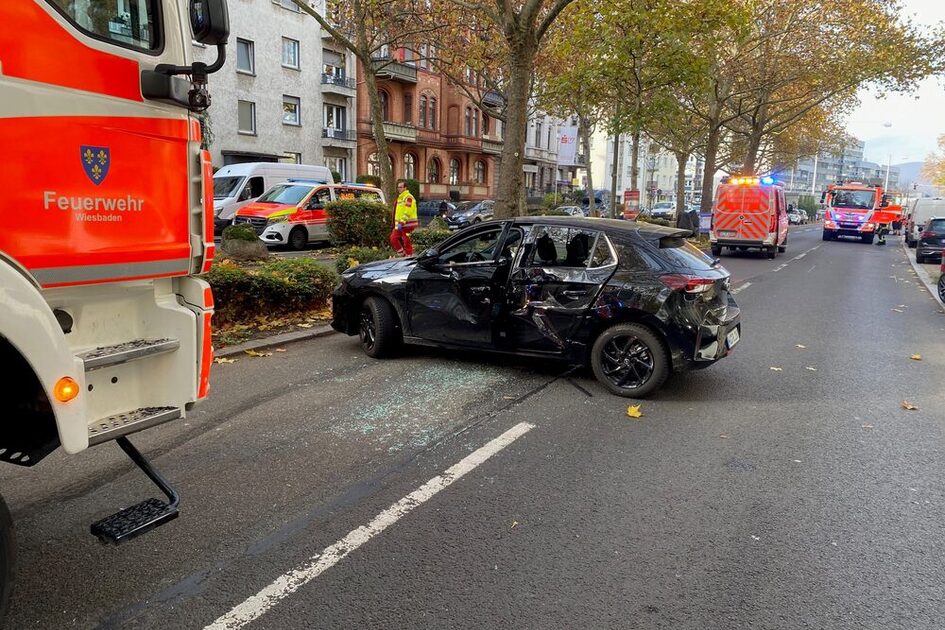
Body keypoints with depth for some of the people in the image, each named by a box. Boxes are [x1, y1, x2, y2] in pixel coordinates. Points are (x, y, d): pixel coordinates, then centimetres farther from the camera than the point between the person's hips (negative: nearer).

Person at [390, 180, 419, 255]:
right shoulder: (400, 197, 19)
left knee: (407, 242, -4)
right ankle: (402, 254, 16)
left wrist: (401, 223, -24)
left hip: (407, 224, -10)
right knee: (393, 238, 7)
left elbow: (408, 212, -21)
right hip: (400, 224, 10)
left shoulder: (408, 197, -13)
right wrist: (397, 223, 22)